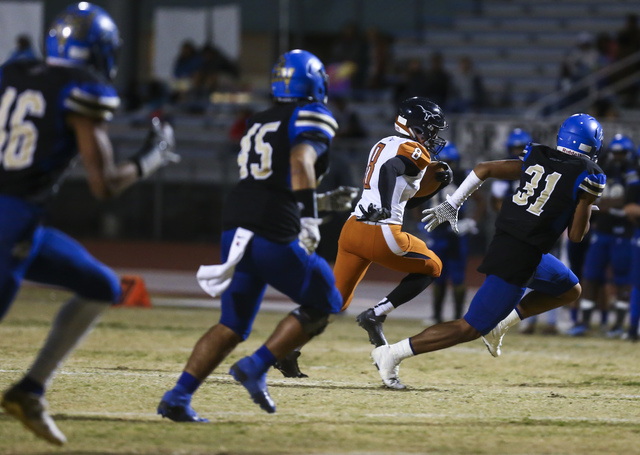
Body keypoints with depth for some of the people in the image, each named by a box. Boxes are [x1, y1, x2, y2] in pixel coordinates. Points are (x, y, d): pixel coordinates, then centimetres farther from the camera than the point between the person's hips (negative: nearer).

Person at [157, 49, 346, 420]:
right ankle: (257, 367, -3)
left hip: (236, 225, 7)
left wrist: (325, 201, 37)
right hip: (275, 236, -7)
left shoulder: (258, 125, 21)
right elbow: (301, 161, -21)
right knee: (322, 305, 12)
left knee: (232, 326, 13)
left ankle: (179, 396, -1)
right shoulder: (313, 120, -1)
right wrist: (309, 217, -28)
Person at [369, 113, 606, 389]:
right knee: (470, 328, -4)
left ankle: (498, 325, 18)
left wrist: (451, 205, 13)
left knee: (569, 290, 27)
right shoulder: (588, 178, -9)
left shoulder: (536, 160, 10)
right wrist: (586, 210, 12)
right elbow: (576, 236, -8)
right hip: (520, 260, -8)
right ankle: (393, 353, -8)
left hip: (503, 242, 8)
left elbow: (483, 169, 8)